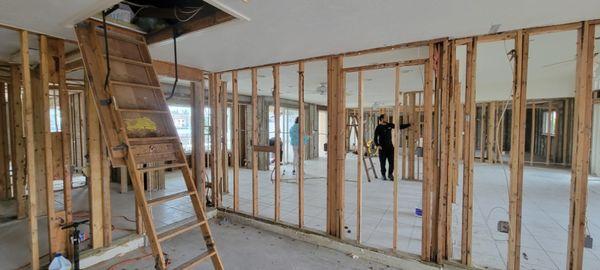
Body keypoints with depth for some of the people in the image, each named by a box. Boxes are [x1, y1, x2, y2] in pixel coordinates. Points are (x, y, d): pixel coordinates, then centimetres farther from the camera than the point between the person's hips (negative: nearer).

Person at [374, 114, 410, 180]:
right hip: (382, 147, -4)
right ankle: (383, 175, 20)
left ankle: (390, 174, 17)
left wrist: (409, 124, 16)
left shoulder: (390, 125, 8)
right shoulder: (378, 128, -6)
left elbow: (400, 126, 17)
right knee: (383, 162, 2)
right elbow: (375, 138, -10)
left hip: (390, 146, 4)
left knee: (392, 162, -1)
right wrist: (377, 145, -26)